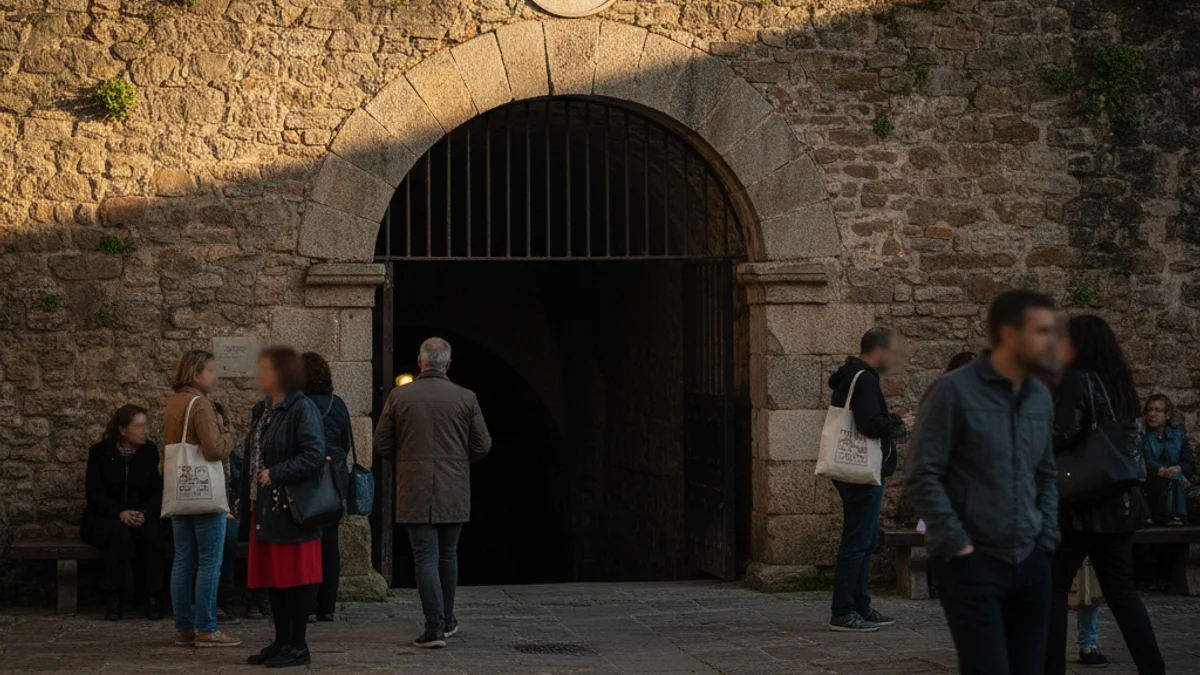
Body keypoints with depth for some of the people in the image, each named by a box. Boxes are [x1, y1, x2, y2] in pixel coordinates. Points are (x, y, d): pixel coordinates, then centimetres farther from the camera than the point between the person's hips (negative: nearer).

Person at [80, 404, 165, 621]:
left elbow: (157, 492, 3)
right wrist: (120, 513, -24)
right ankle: (114, 600, -31)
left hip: (142, 516, 2)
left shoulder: (150, 451, 6)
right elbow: (93, 493, -8)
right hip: (103, 519, -2)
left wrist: (143, 513, -17)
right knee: (119, 532, -36)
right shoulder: (100, 452, -2)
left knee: (151, 534, -31)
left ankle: (152, 598, -22)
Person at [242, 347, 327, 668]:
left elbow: (314, 455, -21)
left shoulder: (302, 409, -12)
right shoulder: (261, 410, 15)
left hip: (291, 508, -9)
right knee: (271, 577, 12)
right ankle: (281, 641, 22)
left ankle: (298, 646, 5)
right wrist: (247, 502, 13)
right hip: (264, 509, 9)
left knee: (295, 578, -2)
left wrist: (275, 474, -20)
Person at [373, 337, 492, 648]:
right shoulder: (465, 398, -2)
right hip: (453, 493, 2)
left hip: (415, 492, -1)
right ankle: (447, 620, 27)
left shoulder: (399, 396, -3)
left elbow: (382, 444, 0)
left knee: (426, 558, -1)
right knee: (448, 554, 17)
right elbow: (482, 446, 1)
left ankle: (435, 628, -7)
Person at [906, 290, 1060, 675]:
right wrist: (957, 546, -13)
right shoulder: (955, 391, -7)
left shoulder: (1042, 398, 12)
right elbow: (923, 477, -9)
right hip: (973, 563, -6)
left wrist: (1046, 540, 7)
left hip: (1030, 564, 6)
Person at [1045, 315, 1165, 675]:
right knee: (1121, 589, 10)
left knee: (1053, 588, 1)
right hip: (1118, 504, 8)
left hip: (1082, 505, -8)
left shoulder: (1076, 380, -11)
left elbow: (1063, 435, -21)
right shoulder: (1118, 383, 13)